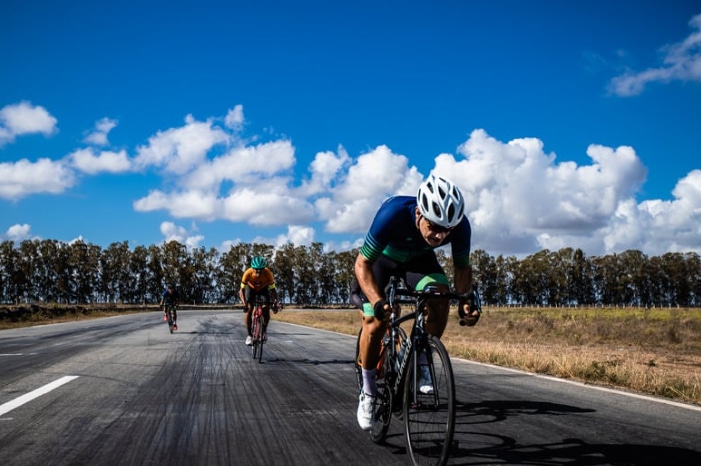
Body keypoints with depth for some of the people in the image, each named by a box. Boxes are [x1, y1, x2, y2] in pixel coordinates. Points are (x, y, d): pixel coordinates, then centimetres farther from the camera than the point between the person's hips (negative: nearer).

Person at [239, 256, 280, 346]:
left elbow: (272, 289, -29)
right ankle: (249, 335, -5)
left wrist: (275, 302, -43)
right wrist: (244, 303, -45)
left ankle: (264, 331, 9)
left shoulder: (268, 273, -35)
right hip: (251, 288, 0)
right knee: (249, 309, -18)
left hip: (264, 288, 0)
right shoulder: (248, 273, -36)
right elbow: (242, 290, -31)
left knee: (266, 309, -16)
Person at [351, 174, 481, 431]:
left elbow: (462, 266, -11)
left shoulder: (460, 225, -31)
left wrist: (465, 301, -29)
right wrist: (377, 301, -47)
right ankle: (367, 391, 6)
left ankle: (422, 363, -5)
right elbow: (363, 264, -32)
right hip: (381, 257, -2)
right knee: (375, 322, -16)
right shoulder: (393, 214, -41)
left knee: (441, 296, -26)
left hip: (418, 258, 3)